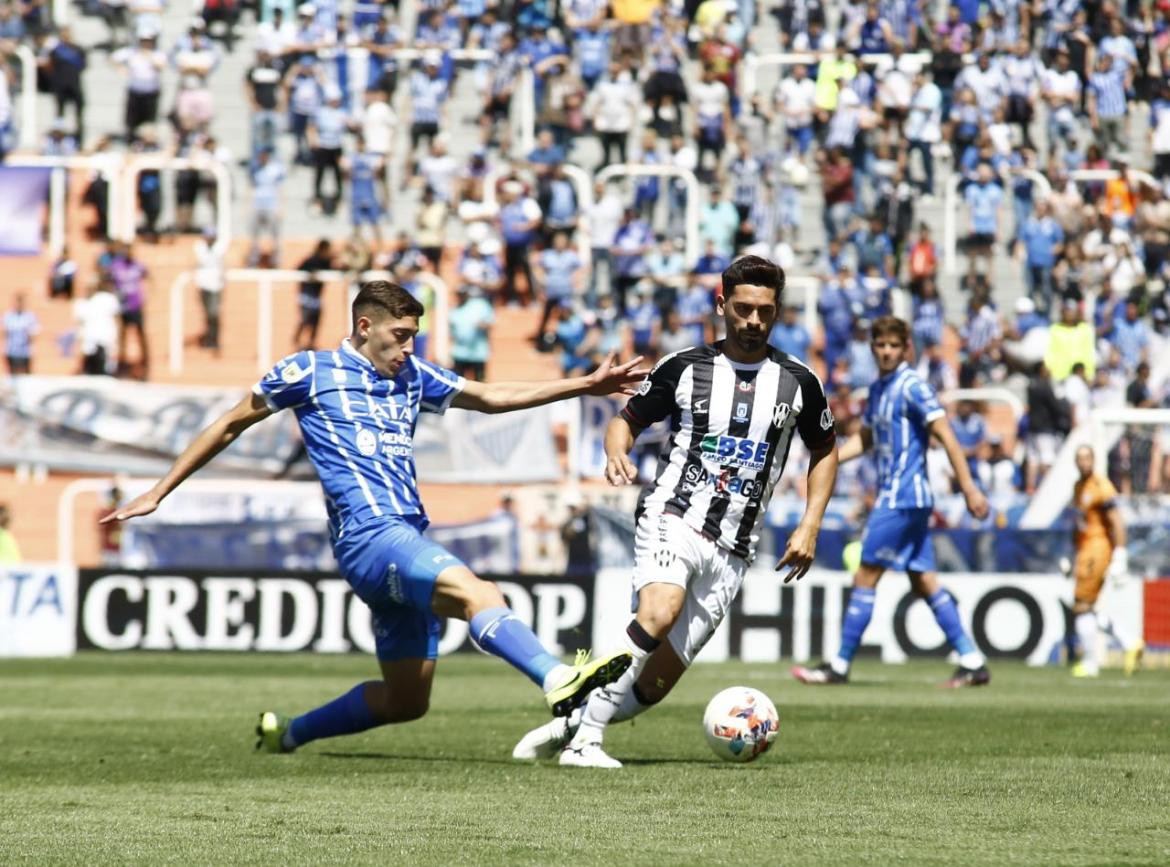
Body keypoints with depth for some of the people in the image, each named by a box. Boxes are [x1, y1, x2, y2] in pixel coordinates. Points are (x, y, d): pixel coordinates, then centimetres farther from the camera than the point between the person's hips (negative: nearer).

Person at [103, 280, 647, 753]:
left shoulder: (411, 376, 21)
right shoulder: (310, 371, 5)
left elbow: (491, 397, 27)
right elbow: (230, 425, 13)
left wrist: (586, 385, 21)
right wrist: (159, 492, 14)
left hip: (408, 540, 8)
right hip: (368, 535, -8)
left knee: (405, 700, 7)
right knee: (477, 594, -32)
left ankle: (286, 733, 27)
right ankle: (559, 682, -55)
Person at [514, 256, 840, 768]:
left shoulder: (798, 383, 7)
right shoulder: (683, 368, 3)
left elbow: (824, 453, 22)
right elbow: (626, 420, 12)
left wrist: (810, 525, 10)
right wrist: (617, 453, -11)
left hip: (731, 550, 3)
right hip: (672, 519, -3)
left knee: (659, 679, -3)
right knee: (659, 613, -33)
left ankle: (571, 727, 16)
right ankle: (585, 735, -29)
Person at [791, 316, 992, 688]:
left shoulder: (912, 388, -12)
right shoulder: (878, 389, 15)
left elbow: (947, 437, -15)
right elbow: (865, 438, 27)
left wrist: (969, 488, -20)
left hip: (902, 499, -9)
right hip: (893, 495, 9)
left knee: (865, 578, -5)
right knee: (924, 582, 8)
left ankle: (839, 666, 1)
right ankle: (973, 662, 9)